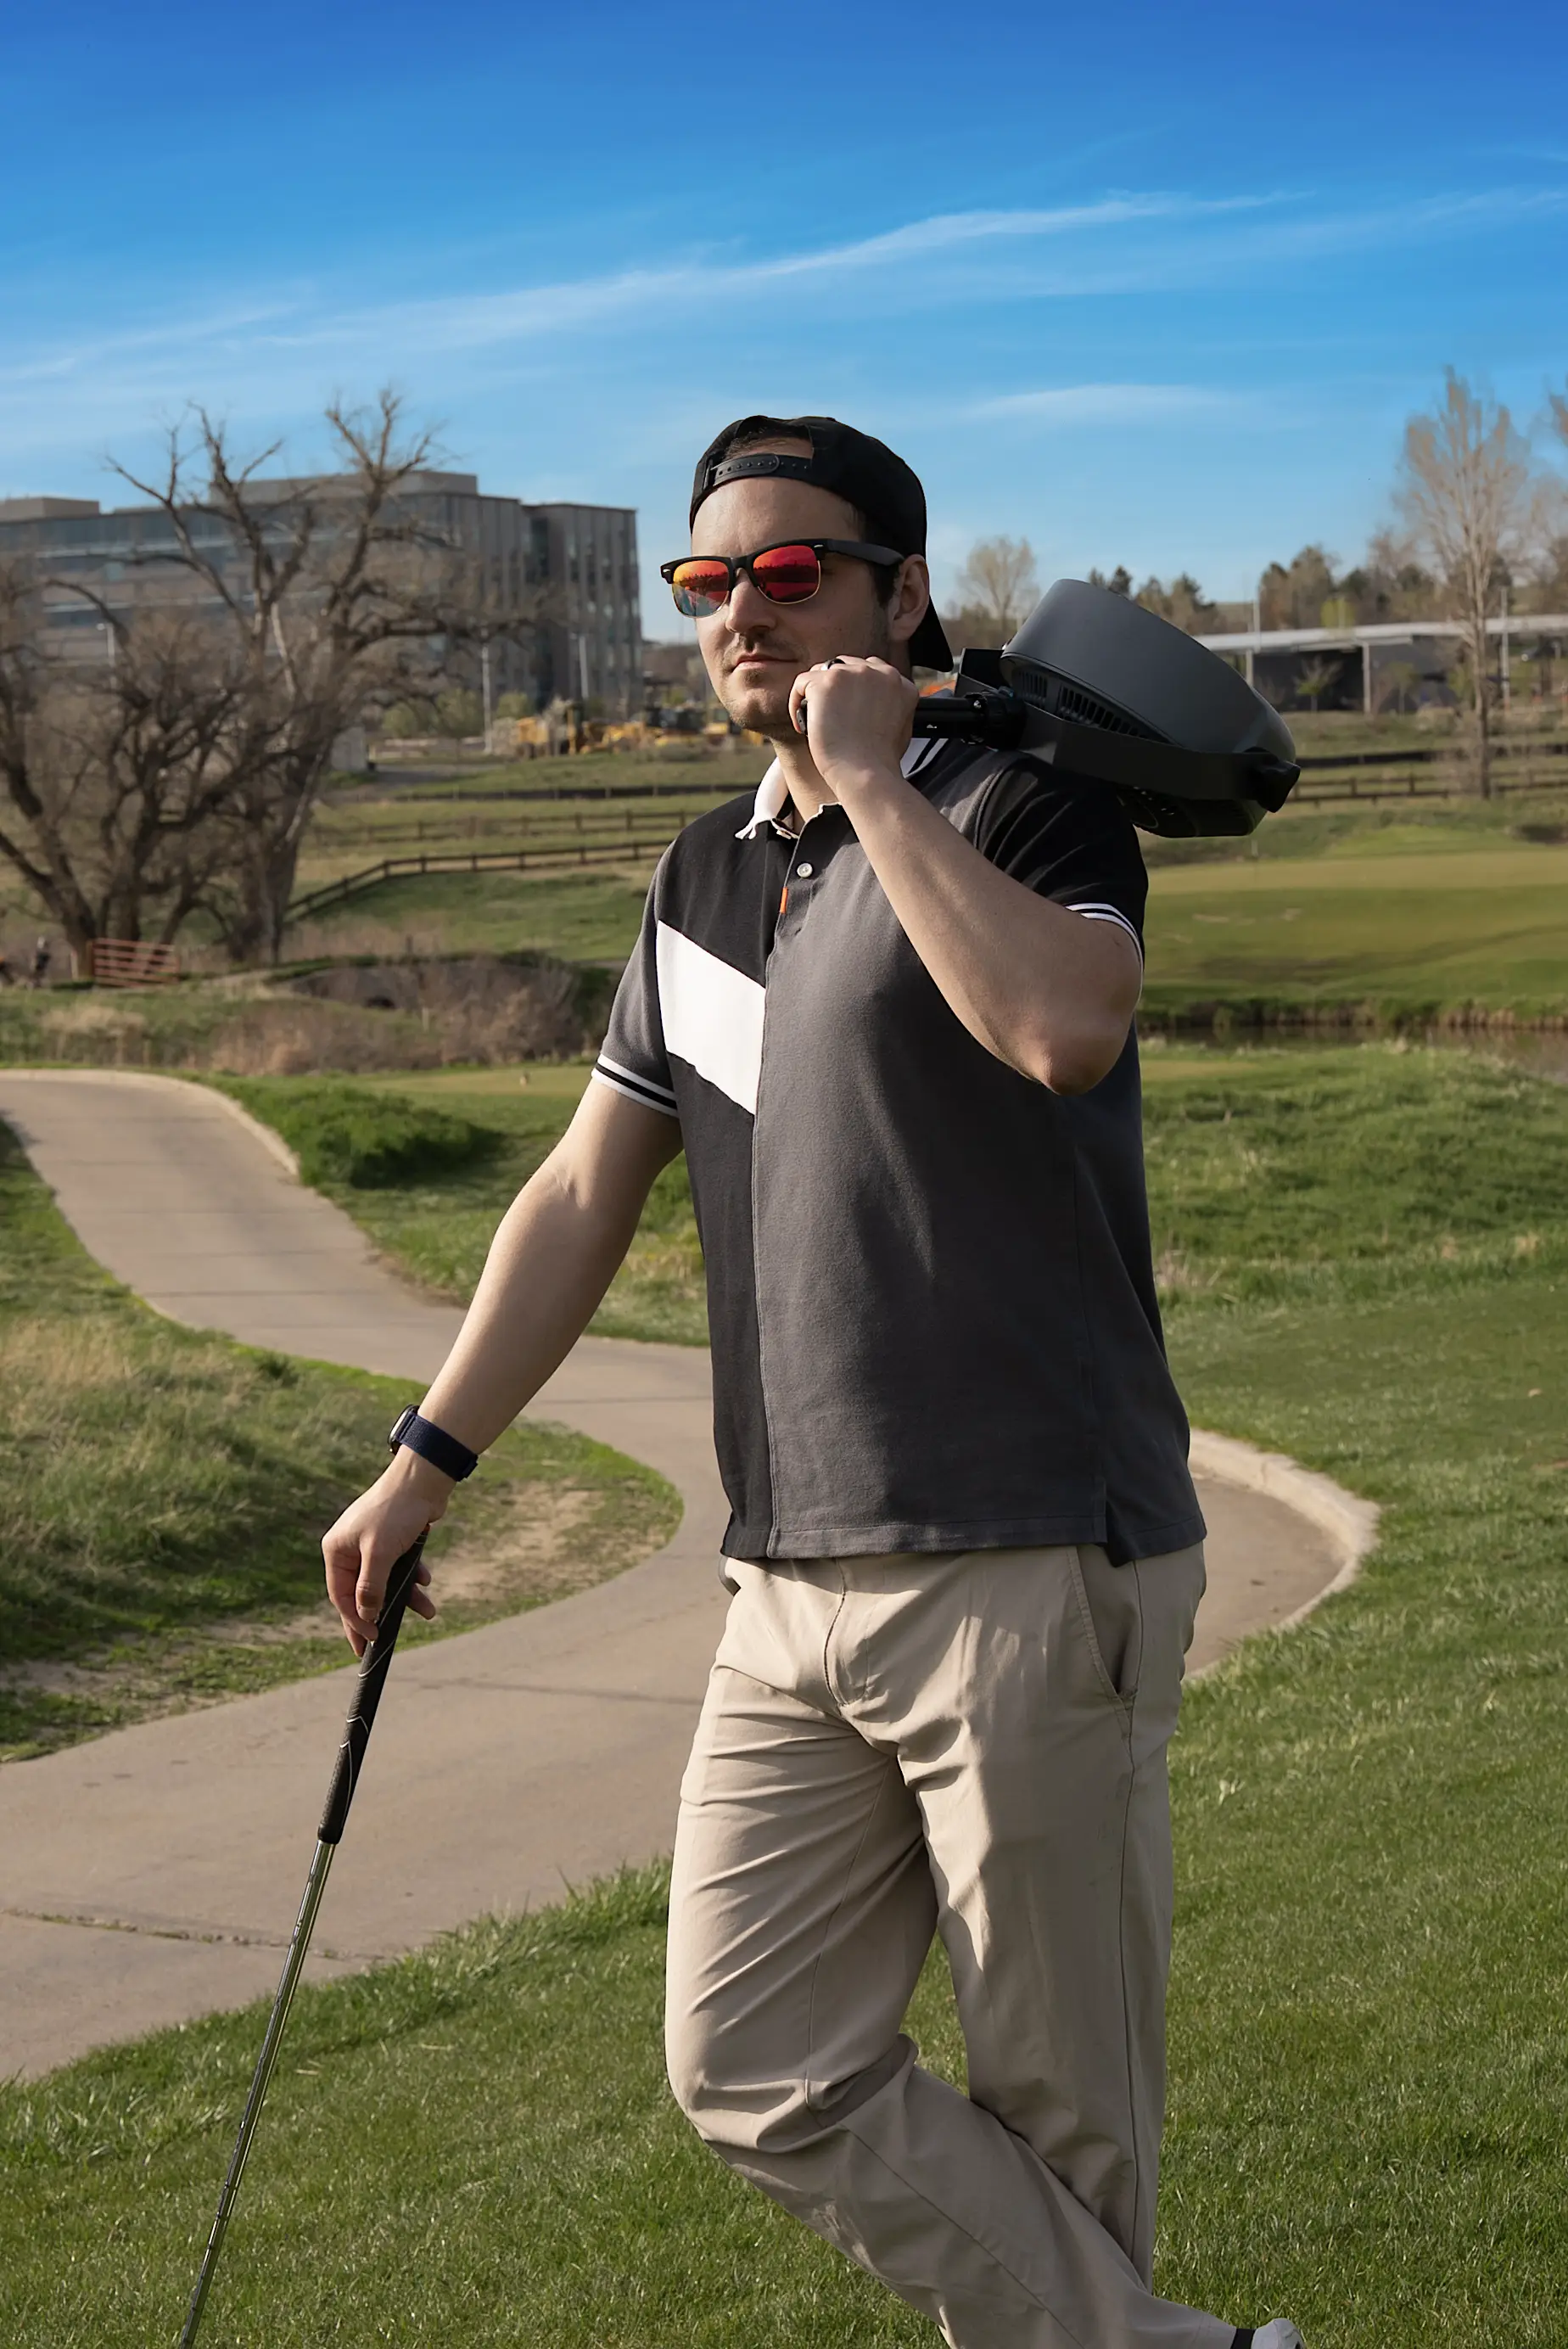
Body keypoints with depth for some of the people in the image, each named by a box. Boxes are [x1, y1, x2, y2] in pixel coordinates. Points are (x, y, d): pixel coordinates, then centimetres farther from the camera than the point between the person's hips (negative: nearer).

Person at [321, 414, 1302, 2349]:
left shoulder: (1024, 809, -4)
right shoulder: (706, 881, 17)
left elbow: (1063, 1025, -28)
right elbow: (585, 1196, 20)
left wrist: (869, 775, -17)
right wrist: (425, 1460, 17)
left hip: (1031, 1570, -7)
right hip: (792, 1587, 7)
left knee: (1058, 2109, 0)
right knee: (755, 2069, 3)